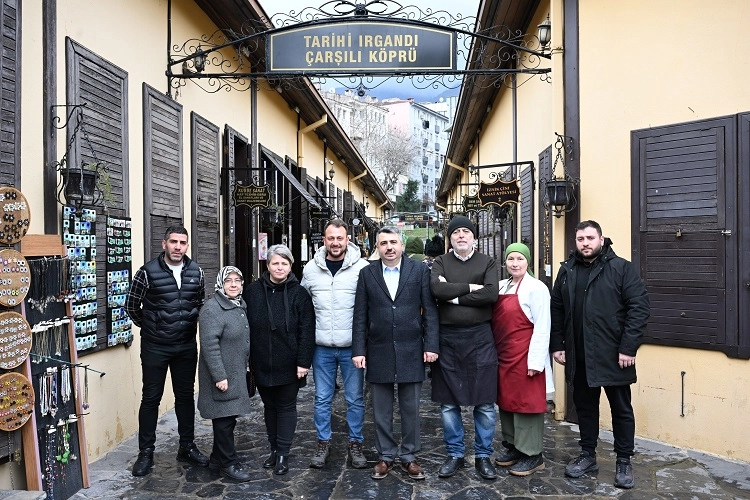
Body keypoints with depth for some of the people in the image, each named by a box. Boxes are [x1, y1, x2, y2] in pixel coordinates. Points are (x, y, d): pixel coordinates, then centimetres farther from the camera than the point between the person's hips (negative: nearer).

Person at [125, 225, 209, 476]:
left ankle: (187, 447, 27)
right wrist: (149, 326, 8)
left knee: (186, 396, 13)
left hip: (186, 346, 4)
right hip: (155, 347, -3)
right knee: (151, 398, 7)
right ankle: (146, 452, 21)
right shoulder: (148, 272, -12)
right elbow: (132, 305, -1)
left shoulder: (196, 272, 0)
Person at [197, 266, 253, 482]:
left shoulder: (240, 306, 11)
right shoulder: (212, 308, -17)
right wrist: (219, 376, -23)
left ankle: (217, 458, 29)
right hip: (222, 375, -9)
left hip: (237, 374, 9)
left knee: (228, 418, 15)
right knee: (224, 419, 0)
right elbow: (209, 344, -22)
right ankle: (228, 463, 13)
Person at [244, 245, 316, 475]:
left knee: (286, 407, 7)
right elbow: (245, 326, 4)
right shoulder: (253, 291, 1)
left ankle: (283, 454, 17)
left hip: (288, 365, -3)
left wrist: (303, 361, -13)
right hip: (262, 364, 3)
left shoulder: (299, 294, -7)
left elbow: (307, 331, -9)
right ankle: (274, 449, 30)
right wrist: (247, 359, 2)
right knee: (269, 407, 16)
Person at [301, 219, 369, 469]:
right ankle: (323, 443, 28)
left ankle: (355, 443, 26)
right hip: (321, 346, 2)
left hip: (352, 346, -2)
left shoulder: (362, 267, -7)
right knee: (322, 398, 12)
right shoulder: (311, 268, 2)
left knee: (355, 399, 9)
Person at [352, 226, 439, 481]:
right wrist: (358, 350, -2)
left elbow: (430, 311, -2)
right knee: (381, 410, 11)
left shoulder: (420, 270, -1)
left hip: (411, 351, -1)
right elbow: (360, 316, 2)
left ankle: (408, 455, 27)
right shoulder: (367, 273, 3)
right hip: (378, 352, 1)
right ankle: (386, 455, 27)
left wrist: (431, 345, -7)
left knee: (410, 408, 10)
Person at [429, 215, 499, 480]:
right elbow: (436, 289, -14)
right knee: (448, 403, 10)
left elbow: (491, 294, -13)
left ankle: (483, 456, 24)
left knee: (485, 403, 6)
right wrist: (470, 287, -12)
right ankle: (454, 454, 26)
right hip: (447, 338, 1)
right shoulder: (440, 263, 6)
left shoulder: (488, 262, 5)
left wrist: (453, 296, -11)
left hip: (480, 338, -1)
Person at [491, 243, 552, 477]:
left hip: (525, 356, -7)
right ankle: (512, 447, 29)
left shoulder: (536, 288, -11)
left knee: (526, 402, 1)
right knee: (506, 401, 14)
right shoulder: (501, 287, 10)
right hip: (503, 355, 7)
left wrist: (535, 361, -16)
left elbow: (542, 328, -14)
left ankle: (532, 455, 14)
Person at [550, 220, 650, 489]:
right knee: (584, 405, 15)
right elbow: (556, 310, 10)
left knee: (621, 408, 9)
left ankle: (624, 462, 24)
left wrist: (628, 347, -16)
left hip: (613, 354, -4)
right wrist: (556, 345, 5)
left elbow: (639, 307, -11)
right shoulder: (567, 270, 8)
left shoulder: (621, 268, -5)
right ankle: (588, 455, 29)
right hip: (579, 356, 4)